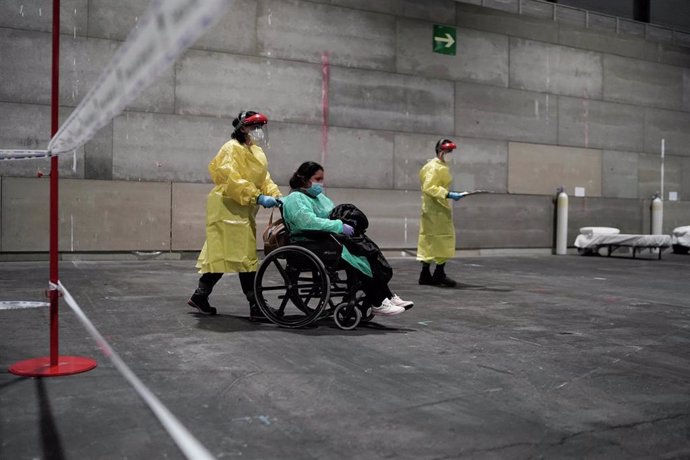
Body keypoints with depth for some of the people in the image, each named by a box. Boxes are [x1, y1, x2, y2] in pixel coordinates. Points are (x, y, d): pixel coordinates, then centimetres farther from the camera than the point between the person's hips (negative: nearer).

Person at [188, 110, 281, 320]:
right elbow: (232, 179, -24)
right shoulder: (232, 148, -11)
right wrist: (258, 197, -30)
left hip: (243, 210, 9)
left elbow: (263, 177, 10)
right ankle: (255, 305, -6)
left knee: (223, 255, 12)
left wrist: (275, 195, -8)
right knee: (244, 255, -9)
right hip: (228, 208, -9)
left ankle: (200, 296, 21)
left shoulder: (256, 151, 17)